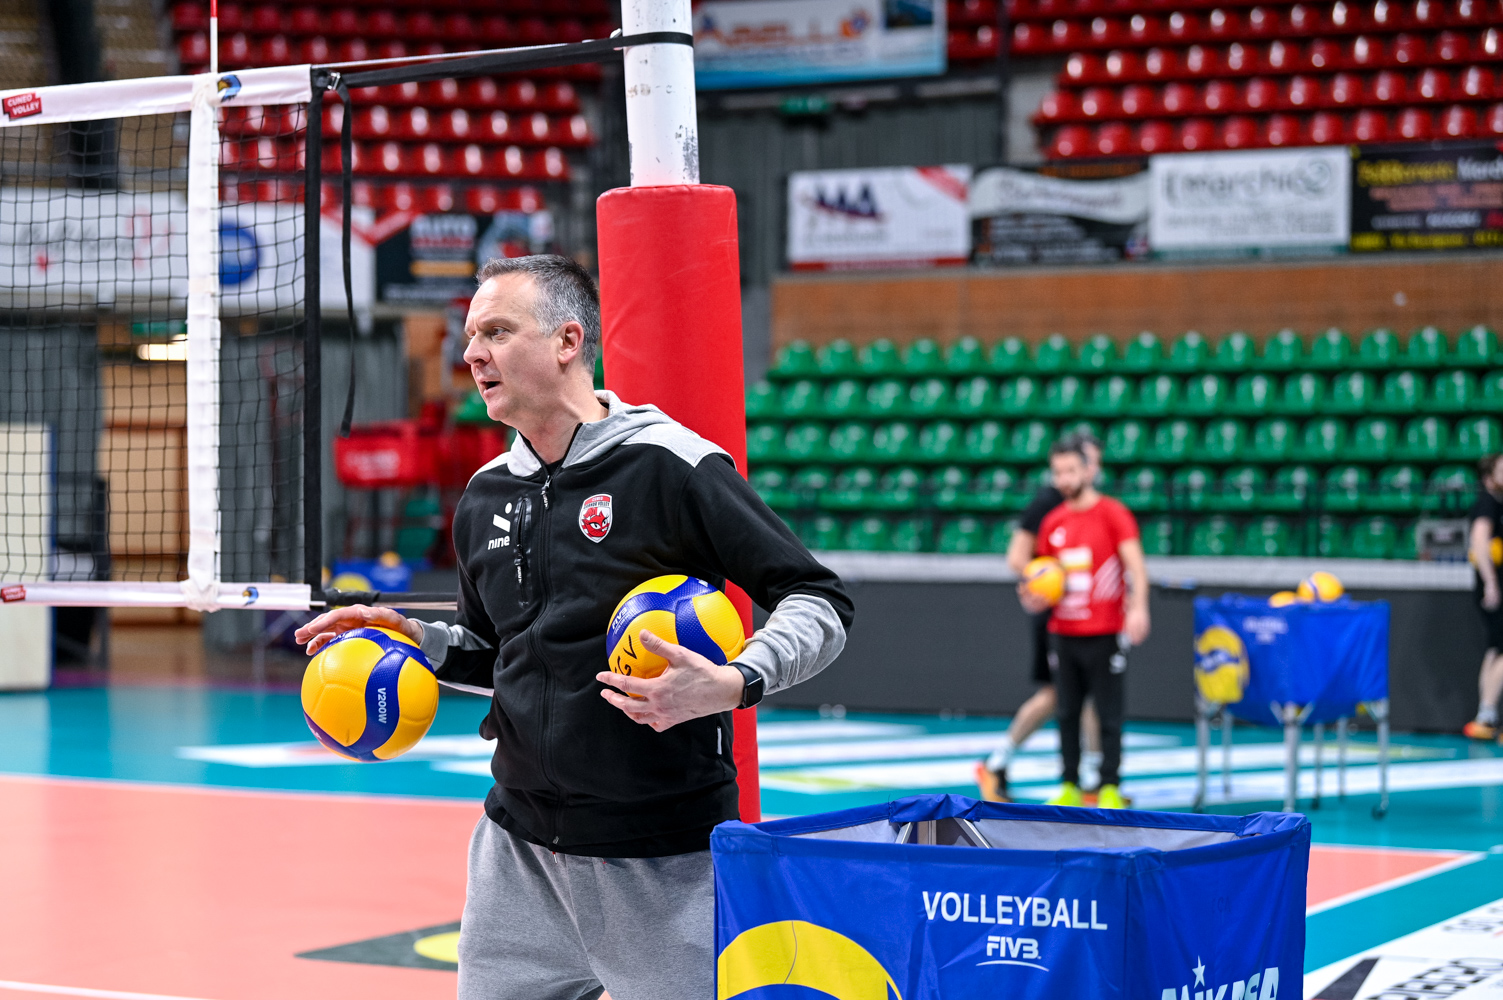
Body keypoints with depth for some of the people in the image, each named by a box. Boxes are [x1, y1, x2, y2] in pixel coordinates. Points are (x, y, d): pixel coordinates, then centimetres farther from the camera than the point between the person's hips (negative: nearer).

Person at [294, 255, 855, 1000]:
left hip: (660, 854, -6)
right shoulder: (486, 497, 10)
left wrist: (733, 685, -27)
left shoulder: (668, 466, -12)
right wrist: (417, 641, 7)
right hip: (520, 841, 6)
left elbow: (820, 602, -12)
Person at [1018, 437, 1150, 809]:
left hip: (1105, 634, -5)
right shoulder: (1053, 522, 10)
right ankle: (1069, 786, 14)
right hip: (1063, 634, 5)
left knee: (1108, 715, -2)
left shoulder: (1113, 514, -5)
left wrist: (1138, 607, -31)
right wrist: (1034, 600, -3)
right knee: (1067, 713, 7)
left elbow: (1135, 564, -15)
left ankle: (1110, 789, 3)